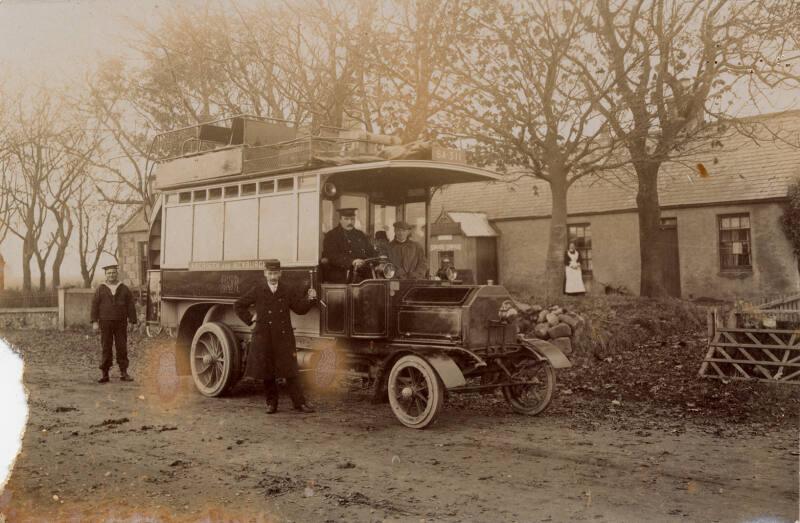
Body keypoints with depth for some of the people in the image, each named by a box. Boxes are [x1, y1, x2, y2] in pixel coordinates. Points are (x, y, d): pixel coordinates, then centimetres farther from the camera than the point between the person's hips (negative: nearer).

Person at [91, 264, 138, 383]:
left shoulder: (124, 289, 6)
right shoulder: (100, 289, 5)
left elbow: (131, 306, 4)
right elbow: (94, 305, 1)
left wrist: (133, 322, -3)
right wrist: (94, 322, -7)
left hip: (121, 323, 1)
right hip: (105, 323, 0)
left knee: (122, 348, 1)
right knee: (106, 349, 2)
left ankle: (123, 373, 8)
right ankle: (105, 374, 6)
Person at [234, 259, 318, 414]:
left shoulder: (286, 291, 6)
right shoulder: (257, 290, 2)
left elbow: (299, 308, 9)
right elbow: (238, 306, 9)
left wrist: (309, 299, -8)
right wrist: (250, 320, 3)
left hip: (284, 338, 0)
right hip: (264, 338, 0)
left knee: (290, 371, -1)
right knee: (268, 372, 7)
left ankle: (300, 403, 3)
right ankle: (271, 403, 21)